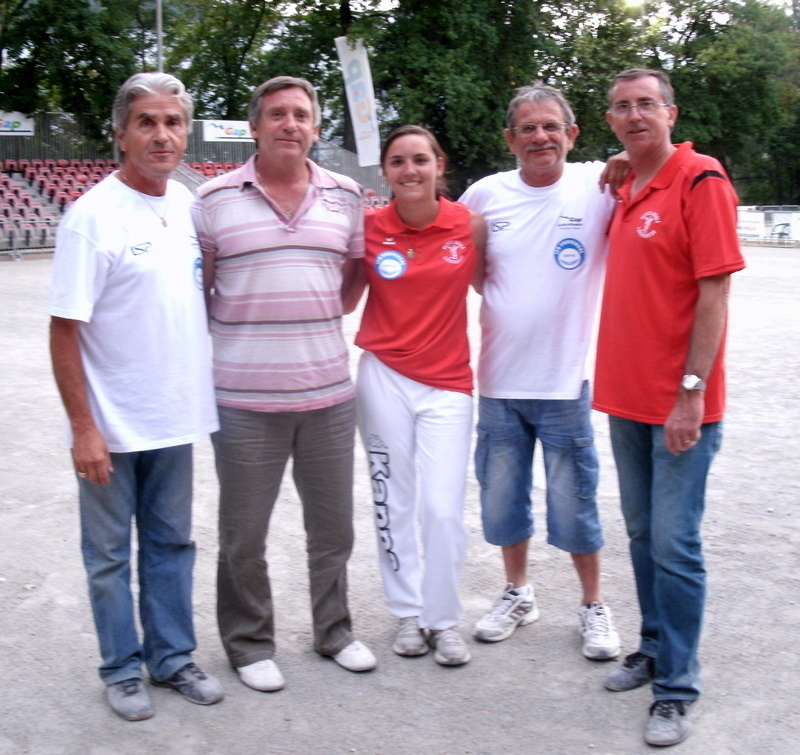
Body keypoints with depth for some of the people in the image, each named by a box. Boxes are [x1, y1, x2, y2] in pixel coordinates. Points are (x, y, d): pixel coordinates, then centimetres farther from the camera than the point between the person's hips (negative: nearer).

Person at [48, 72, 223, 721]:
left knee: (171, 544, 17)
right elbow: (64, 328, -15)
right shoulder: (92, 216, -15)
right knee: (111, 554, 10)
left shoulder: (187, 204, 4)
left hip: (175, 417, 6)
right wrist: (83, 427, -17)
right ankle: (122, 669, 27)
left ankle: (172, 657, 32)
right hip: (111, 427, -5)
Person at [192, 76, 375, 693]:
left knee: (333, 528, 15)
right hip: (245, 399, -2)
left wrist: (318, 320, 6)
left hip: (329, 393, 3)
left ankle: (334, 630, 34)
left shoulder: (345, 196, 6)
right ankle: (250, 643, 28)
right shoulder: (215, 200, -2)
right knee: (243, 535, 8)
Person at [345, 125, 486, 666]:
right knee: (394, 504, 9)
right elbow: (345, 301, 2)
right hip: (383, 377, 1)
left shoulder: (469, 223, -3)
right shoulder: (370, 227, -2)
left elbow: (488, 285, 9)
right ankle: (408, 613, 28)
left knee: (444, 510, -4)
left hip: (447, 383, 0)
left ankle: (444, 619, 18)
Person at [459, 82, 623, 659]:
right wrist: (492, 294, 5)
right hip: (498, 380, 3)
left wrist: (630, 172, -23)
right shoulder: (486, 194, 2)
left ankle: (594, 604, 29)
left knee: (575, 504, 8)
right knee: (501, 499, 15)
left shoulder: (598, 186, -7)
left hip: (565, 381, -3)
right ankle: (518, 594, 36)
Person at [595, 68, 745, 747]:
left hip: (680, 404, -7)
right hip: (628, 397, 7)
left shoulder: (699, 180, -10)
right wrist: (615, 379, 12)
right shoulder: (626, 191, 13)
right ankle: (655, 649, 31)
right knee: (642, 533, 16)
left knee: (674, 544, -2)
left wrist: (692, 391, -19)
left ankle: (677, 689, 10)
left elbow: (713, 291, -15)